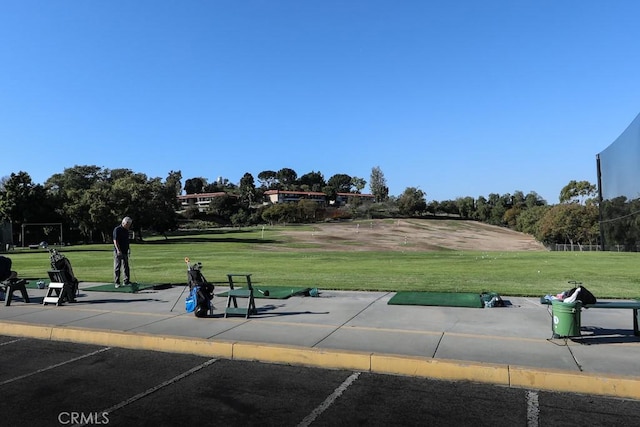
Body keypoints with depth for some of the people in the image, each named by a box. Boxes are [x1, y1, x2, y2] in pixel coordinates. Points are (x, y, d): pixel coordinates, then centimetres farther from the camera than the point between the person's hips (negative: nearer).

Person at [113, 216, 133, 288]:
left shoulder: (126, 230, 12)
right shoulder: (117, 229, -12)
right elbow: (115, 241, -17)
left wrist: (128, 250, 18)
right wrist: (118, 250, -24)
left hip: (125, 252, 8)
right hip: (118, 252, -7)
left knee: (126, 267, 9)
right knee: (117, 267, -1)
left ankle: (126, 281, 15)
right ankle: (117, 283, 5)